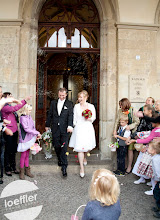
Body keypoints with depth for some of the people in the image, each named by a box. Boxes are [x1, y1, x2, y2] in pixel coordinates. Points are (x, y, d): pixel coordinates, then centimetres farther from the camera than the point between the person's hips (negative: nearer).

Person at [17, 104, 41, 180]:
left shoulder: (29, 117, 7)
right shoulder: (23, 118, -14)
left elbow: (33, 127, 12)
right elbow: (26, 129, -20)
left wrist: (36, 134, 0)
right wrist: (37, 133, -17)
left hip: (30, 139, 7)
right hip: (24, 139, -6)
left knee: (27, 155, 14)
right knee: (23, 155, 2)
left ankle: (27, 170, 24)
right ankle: (22, 172, 15)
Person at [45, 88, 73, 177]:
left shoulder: (69, 104, 3)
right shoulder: (53, 103, 12)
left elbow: (70, 115, -8)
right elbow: (50, 115, 16)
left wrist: (70, 126, -22)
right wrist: (47, 125, 16)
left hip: (65, 129, -3)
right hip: (55, 129, 3)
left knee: (64, 148, -6)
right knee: (56, 146, 9)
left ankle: (64, 166, 1)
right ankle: (60, 160, 31)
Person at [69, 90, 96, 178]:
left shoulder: (91, 106, 2)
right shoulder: (76, 106, 3)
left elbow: (94, 117, 8)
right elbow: (74, 118, 8)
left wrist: (89, 119, -11)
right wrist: (74, 126, 4)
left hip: (88, 128, 1)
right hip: (79, 128, -1)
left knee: (87, 146, 12)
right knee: (80, 148, -6)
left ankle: (84, 157, 47)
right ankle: (81, 168, 3)